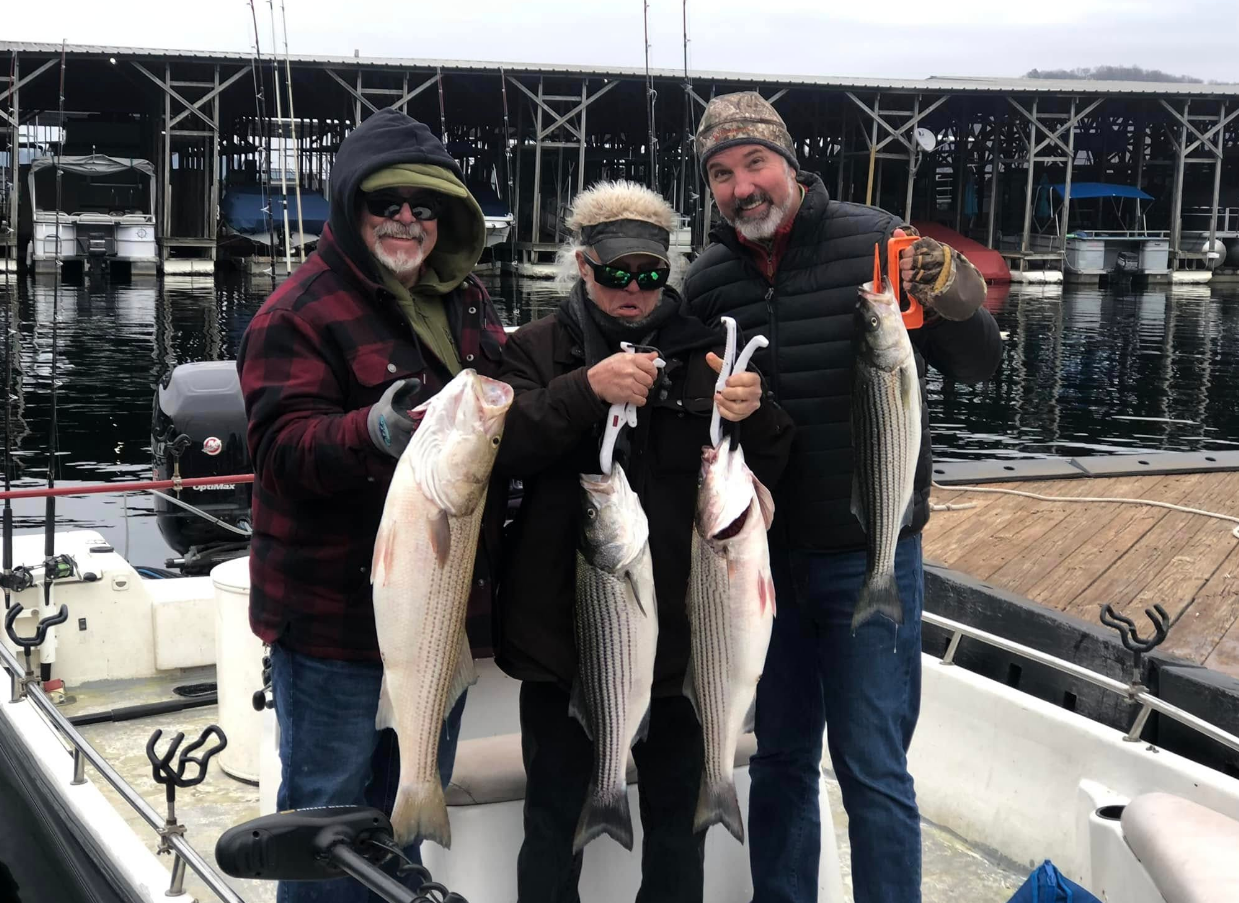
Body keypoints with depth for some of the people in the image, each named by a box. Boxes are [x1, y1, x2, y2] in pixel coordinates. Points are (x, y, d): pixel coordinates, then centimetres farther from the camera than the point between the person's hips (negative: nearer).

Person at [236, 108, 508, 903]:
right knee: (329, 805, 6)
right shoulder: (301, 312, -13)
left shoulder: (468, 302, 10)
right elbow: (283, 448, -23)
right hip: (337, 616, -7)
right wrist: (370, 433, -40)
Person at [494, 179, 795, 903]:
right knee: (555, 816, 9)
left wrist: (753, 416, -20)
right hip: (564, 622, -1)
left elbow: (772, 471, 2)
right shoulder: (540, 349, 3)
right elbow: (504, 446, -14)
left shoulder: (704, 351, 7)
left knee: (677, 815, 11)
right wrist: (587, 388, -29)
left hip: (677, 624, 1)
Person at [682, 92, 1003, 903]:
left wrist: (954, 298, -27)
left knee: (873, 771, 1)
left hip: (869, 555, -4)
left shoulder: (875, 243, -10)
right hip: (762, 556, 4)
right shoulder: (708, 280, 0)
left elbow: (975, 367, -7)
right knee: (780, 760, 17)